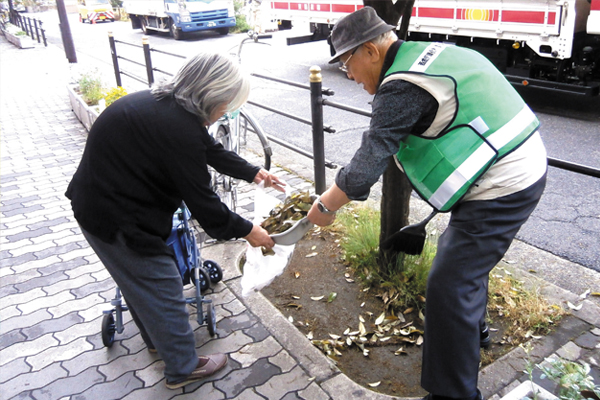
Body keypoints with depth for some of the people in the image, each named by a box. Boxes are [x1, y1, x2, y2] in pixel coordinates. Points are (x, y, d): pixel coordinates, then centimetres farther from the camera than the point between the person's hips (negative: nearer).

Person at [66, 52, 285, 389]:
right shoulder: (177, 127, -29)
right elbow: (201, 200, -23)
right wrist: (245, 230, -10)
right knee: (163, 289, 5)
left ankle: (159, 338, 49)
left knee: (139, 282, 26)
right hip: (117, 219, -10)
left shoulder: (168, 105, 2)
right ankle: (183, 368, 25)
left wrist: (253, 173, 20)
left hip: (97, 203, 10)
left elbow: (211, 150, 14)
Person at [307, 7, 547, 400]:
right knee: (463, 254, 27)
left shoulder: (402, 87, -19)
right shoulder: (428, 54, 11)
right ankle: (472, 326, 50)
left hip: (502, 190, -10)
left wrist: (325, 205, -4)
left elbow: (369, 161, -18)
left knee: (448, 286, -6)